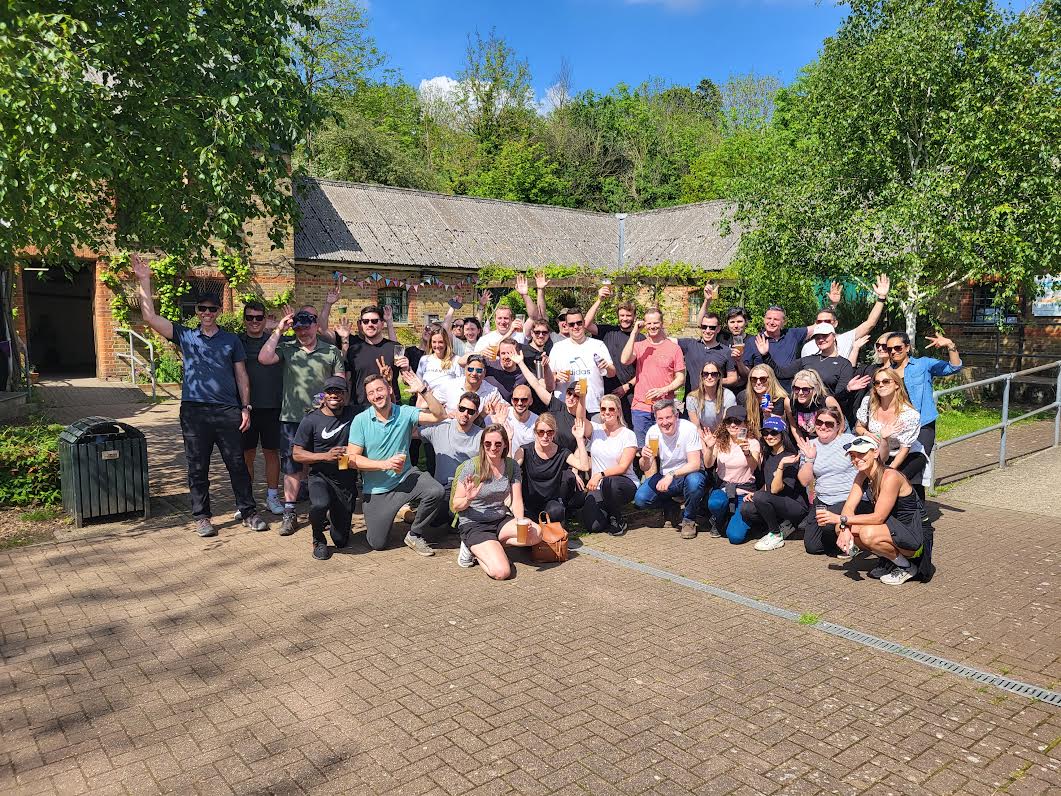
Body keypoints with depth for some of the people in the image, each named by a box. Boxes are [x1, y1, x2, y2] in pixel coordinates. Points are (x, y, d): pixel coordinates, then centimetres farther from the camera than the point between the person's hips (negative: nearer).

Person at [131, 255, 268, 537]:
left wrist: (246, 407, 2)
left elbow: (241, 375, 10)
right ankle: (202, 516, 17)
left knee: (237, 464, 4)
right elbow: (150, 317, 0)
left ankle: (248, 512, 14)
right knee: (198, 467, 6)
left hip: (228, 411, 0)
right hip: (194, 411, 0)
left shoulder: (232, 340, 10)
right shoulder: (185, 336, 9)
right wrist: (144, 281, -4)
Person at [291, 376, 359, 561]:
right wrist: (325, 456, -20)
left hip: (347, 480, 2)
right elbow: (296, 454, -6)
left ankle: (332, 516, 42)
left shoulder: (354, 414, 2)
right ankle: (318, 540, -5)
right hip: (321, 477, -2)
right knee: (320, 504, -38)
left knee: (342, 541, 6)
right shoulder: (311, 420, -5)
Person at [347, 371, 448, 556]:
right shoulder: (360, 421, -9)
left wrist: (423, 391, -26)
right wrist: (385, 464, -21)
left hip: (405, 477, 1)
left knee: (437, 492, -30)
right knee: (377, 544, -1)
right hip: (377, 489, -1)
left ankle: (414, 535, -5)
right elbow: (353, 458, -11)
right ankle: (377, 518, 37)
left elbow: (439, 416, -16)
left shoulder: (404, 413, -6)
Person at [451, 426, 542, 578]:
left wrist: (521, 521, -21)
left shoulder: (512, 466, 0)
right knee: (501, 572, -25)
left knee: (535, 533, -24)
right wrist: (468, 499, -30)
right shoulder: (471, 466, -13)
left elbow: (516, 501, -1)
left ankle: (487, 547, -4)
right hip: (474, 525, -5)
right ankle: (474, 549, 5)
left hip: (501, 520, 6)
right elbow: (456, 505, -8)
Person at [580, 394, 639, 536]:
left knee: (609, 483, -39)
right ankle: (609, 512, 17)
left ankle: (618, 520, -10)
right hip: (599, 487, 2)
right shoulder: (595, 430, 7)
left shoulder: (628, 435, -3)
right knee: (592, 526, -21)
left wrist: (600, 475, -24)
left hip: (624, 483, -2)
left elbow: (623, 467, -11)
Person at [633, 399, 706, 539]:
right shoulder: (653, 432, -7)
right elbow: (646, 470, -4)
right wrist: (645, 459, -28)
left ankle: (689, 519, -8)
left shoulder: (688, 429, -18)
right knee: (640, 499, -20)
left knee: (694, 481, -38)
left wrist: (671, 475, -36)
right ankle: (672, 510, 11)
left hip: (687, 474, -3)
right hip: (664, 478, 3)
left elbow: (695, 464, -24)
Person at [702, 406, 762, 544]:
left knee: (735, 536, -21)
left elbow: (754, 467, -23)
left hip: (744, 492, -2)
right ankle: (719, 522, 0)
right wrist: (709, 448, -31)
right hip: (722, 488, 2)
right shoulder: (720, 441, 3)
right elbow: (708, 465, -11)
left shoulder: (752, 443, -4)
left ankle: (739, 519, 17)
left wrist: (747, 453, -44)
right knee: (715, 503, -37)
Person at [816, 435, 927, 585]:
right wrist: (845, 529, -26)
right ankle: (888, 559, 8)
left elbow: (878, 517, -26)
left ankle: (906, 567, -6)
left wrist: (841, 519, -26)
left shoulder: (890, 477, -25)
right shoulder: (862, 476, 0)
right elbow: (849, 507, -5)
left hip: (914, 538, -8)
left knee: (868, 534, -34)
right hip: (892, 528, 8)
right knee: (840, 528, -9)